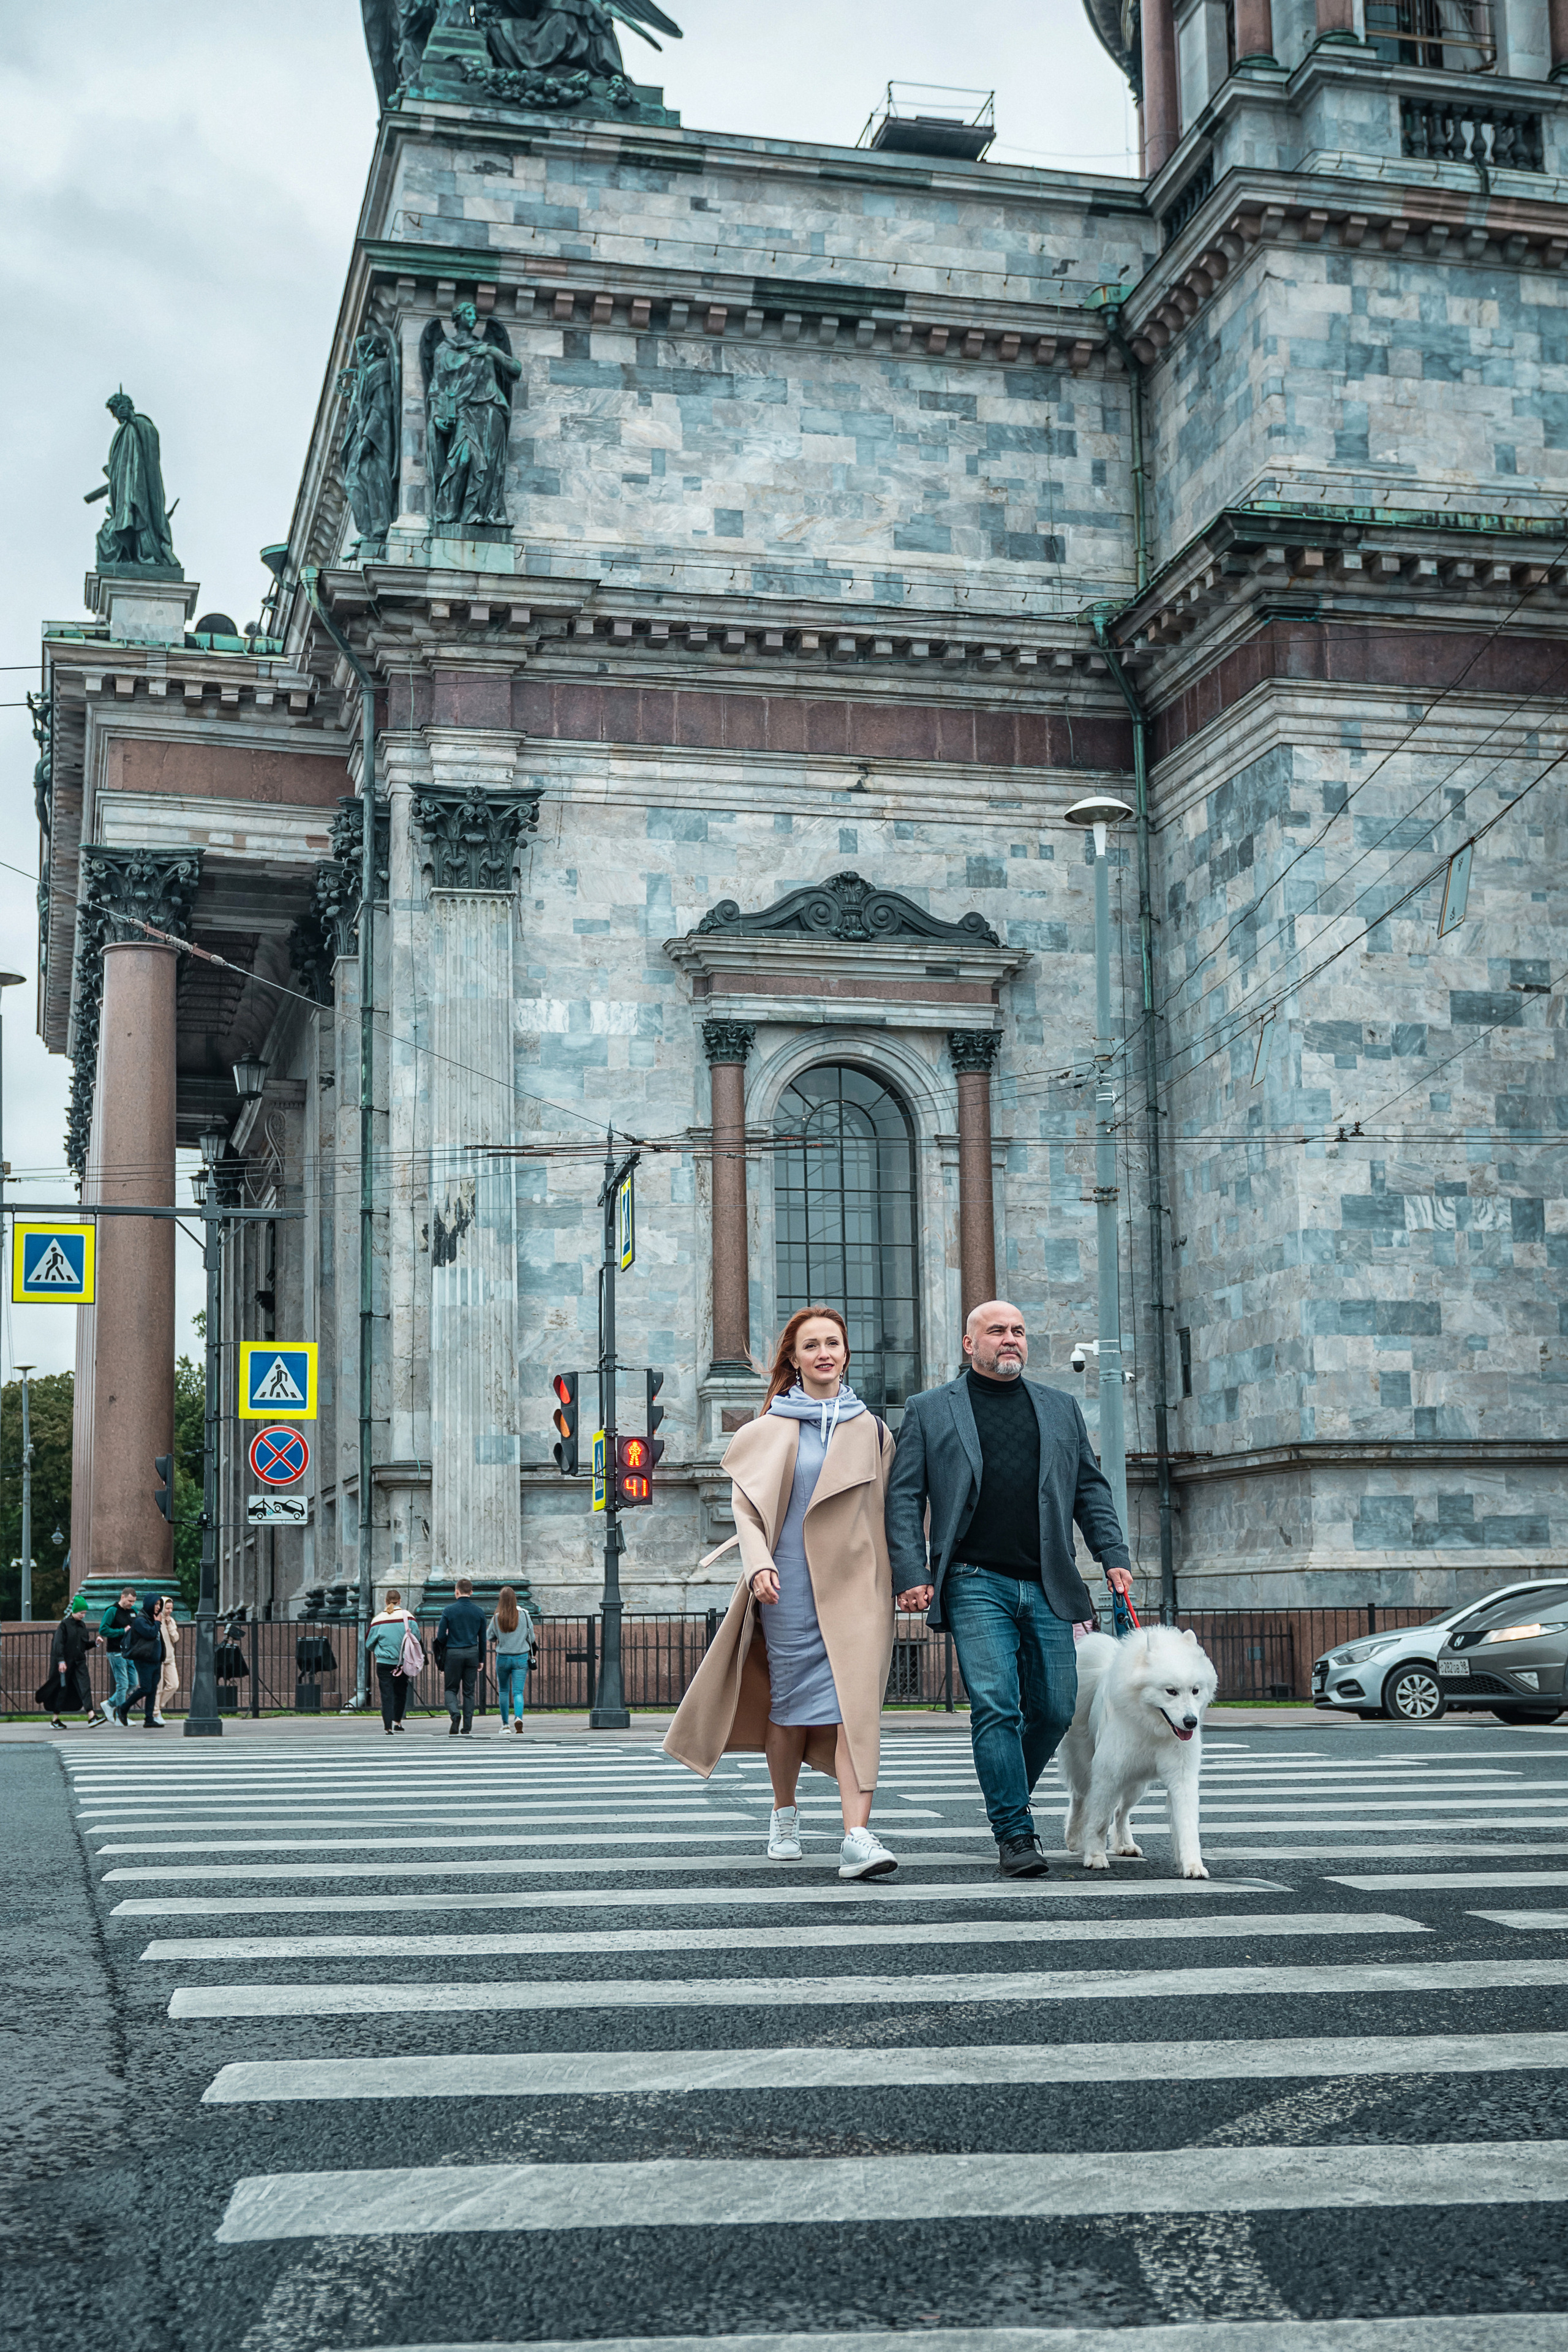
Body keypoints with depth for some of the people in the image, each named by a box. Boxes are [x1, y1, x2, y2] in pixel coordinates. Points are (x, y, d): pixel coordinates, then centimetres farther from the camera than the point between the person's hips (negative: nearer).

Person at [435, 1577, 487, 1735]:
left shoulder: (449, 1610, -6)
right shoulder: (479, 1611, 2)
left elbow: (441, 1636, -6)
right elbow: (482, 1639, 7)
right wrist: (481, 1660, 16)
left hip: (454, 1653, -2)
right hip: (472, 1654, 2)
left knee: (451, 1689, 9)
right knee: (468, 1692, 8)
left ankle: (454, 1713, -18)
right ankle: (467, 1727, 6)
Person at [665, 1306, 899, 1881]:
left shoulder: (871, 1430, 11)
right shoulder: (768, 1430, 4)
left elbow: (883, 1510, 15)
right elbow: (747, 1506, 1)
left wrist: (903, 1578, 11)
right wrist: (759, 1564, -14)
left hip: (853, 1584, 1)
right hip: (789, 1585, -1)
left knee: (855, 1702, -11)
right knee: (790, 1699, 7)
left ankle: (857, 1837, -20)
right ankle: (785, 1813, 30)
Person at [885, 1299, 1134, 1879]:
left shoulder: (1060, 1408, 18)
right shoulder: (929, 1411, 8)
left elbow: (1090, 1488, 18)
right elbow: (903, 1498, 4)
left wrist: (1114, 1557, 7)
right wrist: (910, 1574, -7)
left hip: (1047, 1587, 4)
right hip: (975, 1585, -3)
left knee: (1055, 1709, 4)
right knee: (995, 1708, -11)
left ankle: (1007, 1801, 28)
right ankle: (1015, 1835, -4)